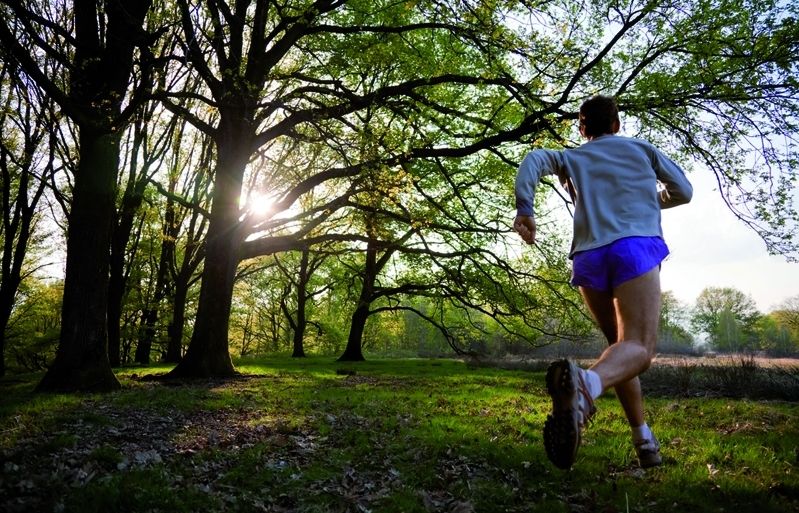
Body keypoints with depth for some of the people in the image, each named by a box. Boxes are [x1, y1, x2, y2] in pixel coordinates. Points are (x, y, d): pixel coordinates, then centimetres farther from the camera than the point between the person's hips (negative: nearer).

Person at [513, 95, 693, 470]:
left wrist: (524, 208, -13)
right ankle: (586, 382, -49)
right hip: (634, 248, -3)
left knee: (620, 343, 18)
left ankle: (643, 439, 13)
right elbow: (683, 192, 27)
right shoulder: (640, 148, 23)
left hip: (588, 257, 3)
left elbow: (535, 159, 1)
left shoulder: (571, 157, 23)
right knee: (637, 347, -16)